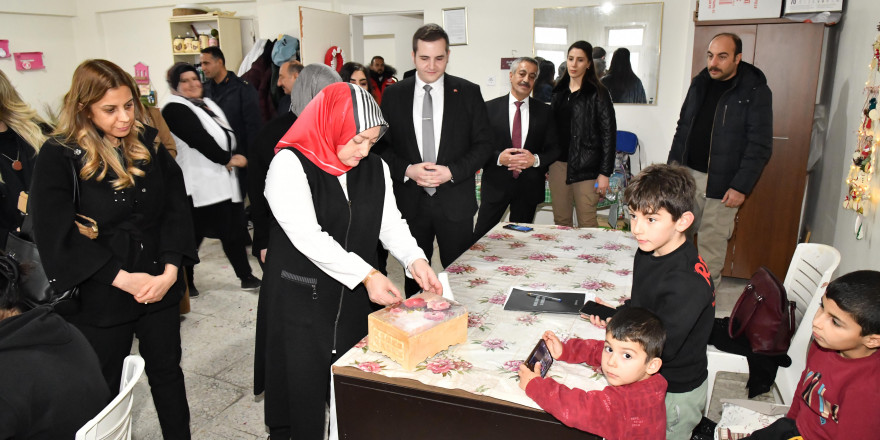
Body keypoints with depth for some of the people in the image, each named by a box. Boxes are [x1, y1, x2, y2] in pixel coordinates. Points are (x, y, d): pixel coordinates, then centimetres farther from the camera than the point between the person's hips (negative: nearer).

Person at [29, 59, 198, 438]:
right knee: (104, 390, 14)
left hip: (160, 287, 3)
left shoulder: (150, 144, 1)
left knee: (167, 372, 17)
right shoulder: (59, 157, -10)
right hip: (100, 297, -3)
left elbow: (176, 208, -1)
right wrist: (122, 279, -17)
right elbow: (59, 236, -14)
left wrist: (170, 270, -12)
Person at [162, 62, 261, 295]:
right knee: (193, 235, 1)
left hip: (223, 182, 8)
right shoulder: (175, 109, -9)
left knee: (233, 230, 12)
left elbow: (228, 136, 15)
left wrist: (236, 157, -4)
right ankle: (186, 283, 18)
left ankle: (246, 277, 20)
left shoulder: (208, 105, 18)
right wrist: (227, 159, -10)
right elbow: (201, 141, -18)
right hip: (198, 186, -8)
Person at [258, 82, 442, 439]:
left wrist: (415, 259, -16)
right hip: (301, 301, -4)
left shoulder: (375, 169, 6)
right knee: (305, 393, 8)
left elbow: (391, 222, 3)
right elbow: (308, 236, -22)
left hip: (354, 299, 5)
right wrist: (367, 274, -27)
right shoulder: (290, 165, -13)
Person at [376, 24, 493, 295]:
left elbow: (483, 143, 1)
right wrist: (407, 170, -13)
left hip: (455, 200, -1)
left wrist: (451, 172, -14)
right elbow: (382, 145, 5)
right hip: (410, 201, 1)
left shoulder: (468, 92, 2)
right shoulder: (393, 95, 4)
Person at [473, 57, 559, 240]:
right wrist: (498, 157, -21)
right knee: (479, 239, 0)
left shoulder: (545, 112, 6)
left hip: (529, 186, 2)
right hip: (496, 184, -2)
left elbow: (554, 148, 4)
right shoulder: (490, 108, 1)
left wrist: (535, 159, -16)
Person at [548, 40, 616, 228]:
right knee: (561, 220, 9)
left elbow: (609, 133, -7)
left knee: (587, 223, -3)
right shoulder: (559, 92, 12)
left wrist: (605, 172, -11)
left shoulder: (598, 93, -4)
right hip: (558, 163, 5)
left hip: (585, 167, -5)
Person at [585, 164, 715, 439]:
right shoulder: (649, 252, -5)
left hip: (676, 393, -8)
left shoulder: (687, 282, -32)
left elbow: (661, 348, -30)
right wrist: (618, 313, -8)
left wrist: (616, 322, -18)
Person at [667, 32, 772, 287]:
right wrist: (673, 166, 11)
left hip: (721, 183, -5)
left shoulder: (755, 92, -8)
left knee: (712, 242, 2)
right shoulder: (700, 84, 9)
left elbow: (760, 145, -10)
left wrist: (741, 186, -16)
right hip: (688, 174, 5)